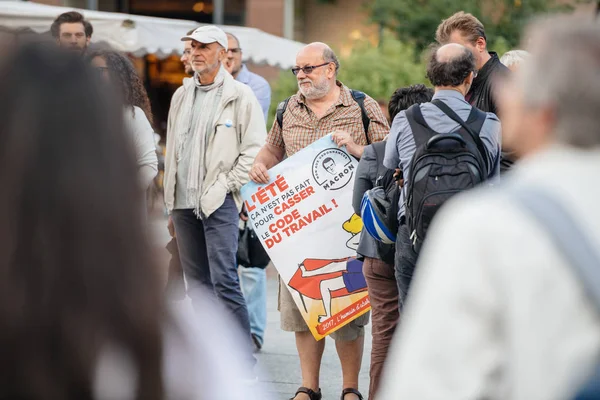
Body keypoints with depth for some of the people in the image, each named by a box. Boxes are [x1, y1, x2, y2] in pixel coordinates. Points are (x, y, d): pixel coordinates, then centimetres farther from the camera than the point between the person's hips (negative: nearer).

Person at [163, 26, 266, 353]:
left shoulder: (240, 96, -2)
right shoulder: (182, 96, 16)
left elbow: (255, 150, -6)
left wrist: (226, 186, -11)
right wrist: (170, 205, 17)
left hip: (219, 202, -6)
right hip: (183, 203, 6)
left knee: (224, 280, -14)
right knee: (197, 285, 9)